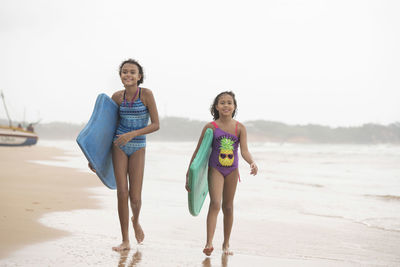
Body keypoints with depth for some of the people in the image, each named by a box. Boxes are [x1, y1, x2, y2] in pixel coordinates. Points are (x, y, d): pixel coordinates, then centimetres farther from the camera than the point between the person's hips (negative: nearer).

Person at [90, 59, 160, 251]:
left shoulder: (146, 94, -11)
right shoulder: (117, 97, 0)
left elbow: (156, 125, -12)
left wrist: (132, 134, -23)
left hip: (138, 148, -2)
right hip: (119, 146, 2)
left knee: (135, 197, -6)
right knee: (122, 193, -3)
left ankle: (136, 220, 30)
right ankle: (125, 241, 7)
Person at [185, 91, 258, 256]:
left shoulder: (240, 128, -2)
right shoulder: (210, 127, -5)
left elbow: (244, 150, -10)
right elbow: (198, 151, 0)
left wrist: (252, 162, -32)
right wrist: (189, 174, 0)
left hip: (232, 170, 3)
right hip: (215, 169, -2)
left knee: (228, 207, 12)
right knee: (215, 203, -20)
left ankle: (226, 244, 25)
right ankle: (209, 244, -25)